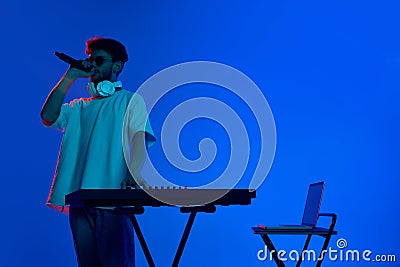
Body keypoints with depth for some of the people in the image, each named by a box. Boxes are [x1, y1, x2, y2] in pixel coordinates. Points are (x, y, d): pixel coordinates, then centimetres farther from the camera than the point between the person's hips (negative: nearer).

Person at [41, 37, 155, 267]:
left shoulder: (131, 100, 11)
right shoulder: (80, 107, 24)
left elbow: (139, 135, -7)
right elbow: (48, 117, 7)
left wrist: (134, 172, -26)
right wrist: (71, 76, 10)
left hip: (113, 200, -5)